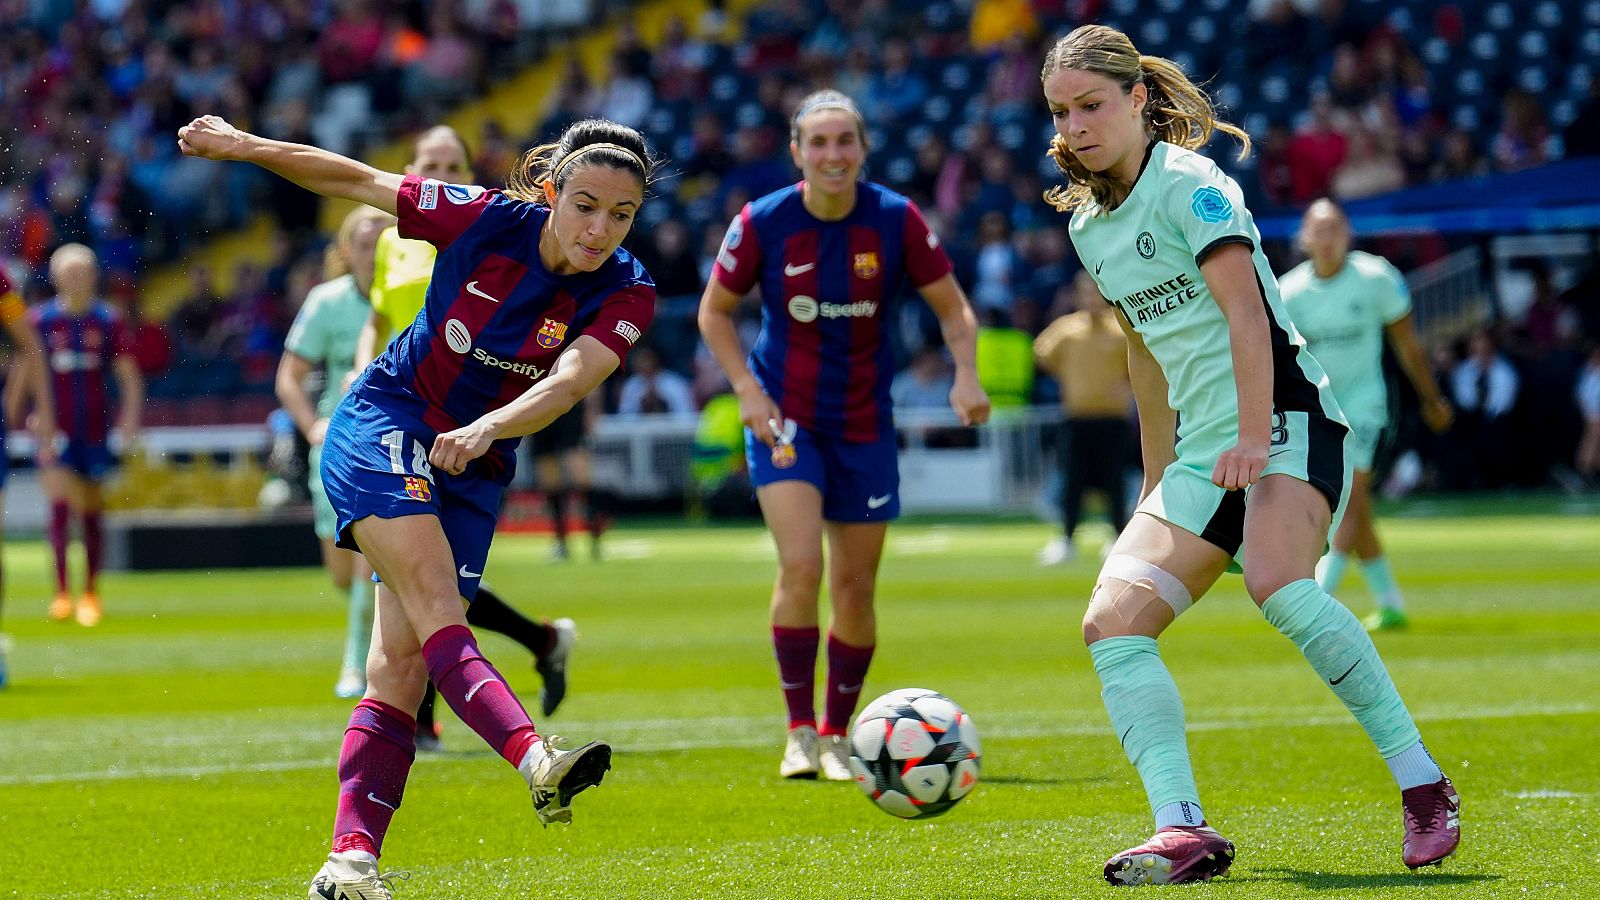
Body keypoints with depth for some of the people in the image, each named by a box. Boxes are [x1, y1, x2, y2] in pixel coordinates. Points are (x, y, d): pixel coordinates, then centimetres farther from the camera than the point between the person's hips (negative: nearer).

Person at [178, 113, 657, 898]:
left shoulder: (626, 295, -12)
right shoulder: (484, 220, -16)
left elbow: (569, 381, -29)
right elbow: (356, 181, -3)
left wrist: (485, 430, -47)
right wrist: (242, 145, 4)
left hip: (474, 471, 3)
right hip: (384, 428, -3)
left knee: (402, 661, -4)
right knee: (434, 597, -27)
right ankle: (534, 761, -47)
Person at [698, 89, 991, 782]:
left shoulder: (895, 219, -9)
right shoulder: (762, 224, -11)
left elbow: (952, 308, -1)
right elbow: (714, 311, 2)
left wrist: (965, 373, -19)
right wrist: (748, 391, -11)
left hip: (864, 425, 2)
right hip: (785, 419, -2)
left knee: (855, 590, 5)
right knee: (801, 567, -19)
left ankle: (837, 737, 23)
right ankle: (800, 731, -7)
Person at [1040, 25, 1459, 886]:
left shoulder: (1189, 184, -7)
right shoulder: (1087, 222, 15)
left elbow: (1245, 313, -18)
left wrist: (1253, 439, -27)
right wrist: (1157, 482, 25)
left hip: (1284, 422, -8)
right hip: (1200, 455, 8)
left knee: (1278, 584, -33)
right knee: (1111, 620, -12)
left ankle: (1423, 787, -23)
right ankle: (1183, 831, -21)